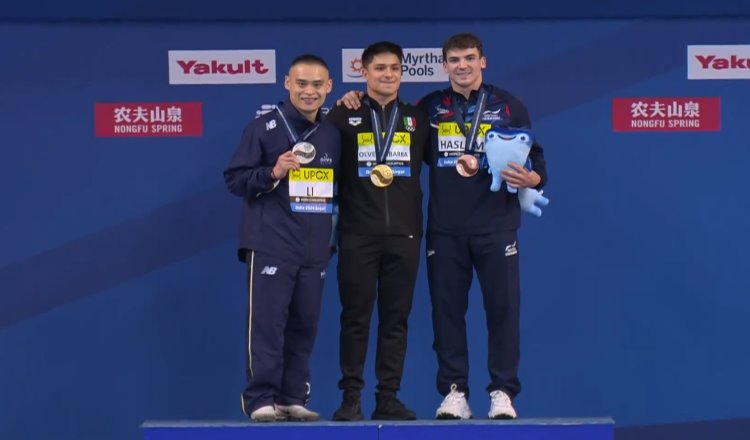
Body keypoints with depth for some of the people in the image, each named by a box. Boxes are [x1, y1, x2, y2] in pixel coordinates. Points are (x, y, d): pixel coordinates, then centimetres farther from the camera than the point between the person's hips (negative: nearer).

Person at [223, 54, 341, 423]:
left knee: (304, 326, 6)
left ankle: (293, 398, 12)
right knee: (267, 322, -7)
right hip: (270, 246, -5)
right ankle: (261, 400, -3)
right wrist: (273, 174, -19)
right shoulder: (263, 128, -3)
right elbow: (235, 180, -4)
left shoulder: (333, 134, 12)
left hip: (315, 250, 5)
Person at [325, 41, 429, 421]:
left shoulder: (417, 119, 12)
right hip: (358, 235, -2)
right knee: (356, 317, 0)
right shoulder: (344, 116, 4)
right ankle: (351, 398, 6)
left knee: (396, 318, 4)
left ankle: (388, 398, 10)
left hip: (404, 235, 2)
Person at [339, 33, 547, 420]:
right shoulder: (429, 107, 8)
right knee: (447, 310, 3)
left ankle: (503, 393, 6)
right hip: (445, 230, 2)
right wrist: (356, 103, -2)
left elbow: (536, 158, 6)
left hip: (496, 227, -1)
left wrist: (532, 178, -18)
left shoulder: (508, 106, 5)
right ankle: (454, 393, 10)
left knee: (503, 308, -1)